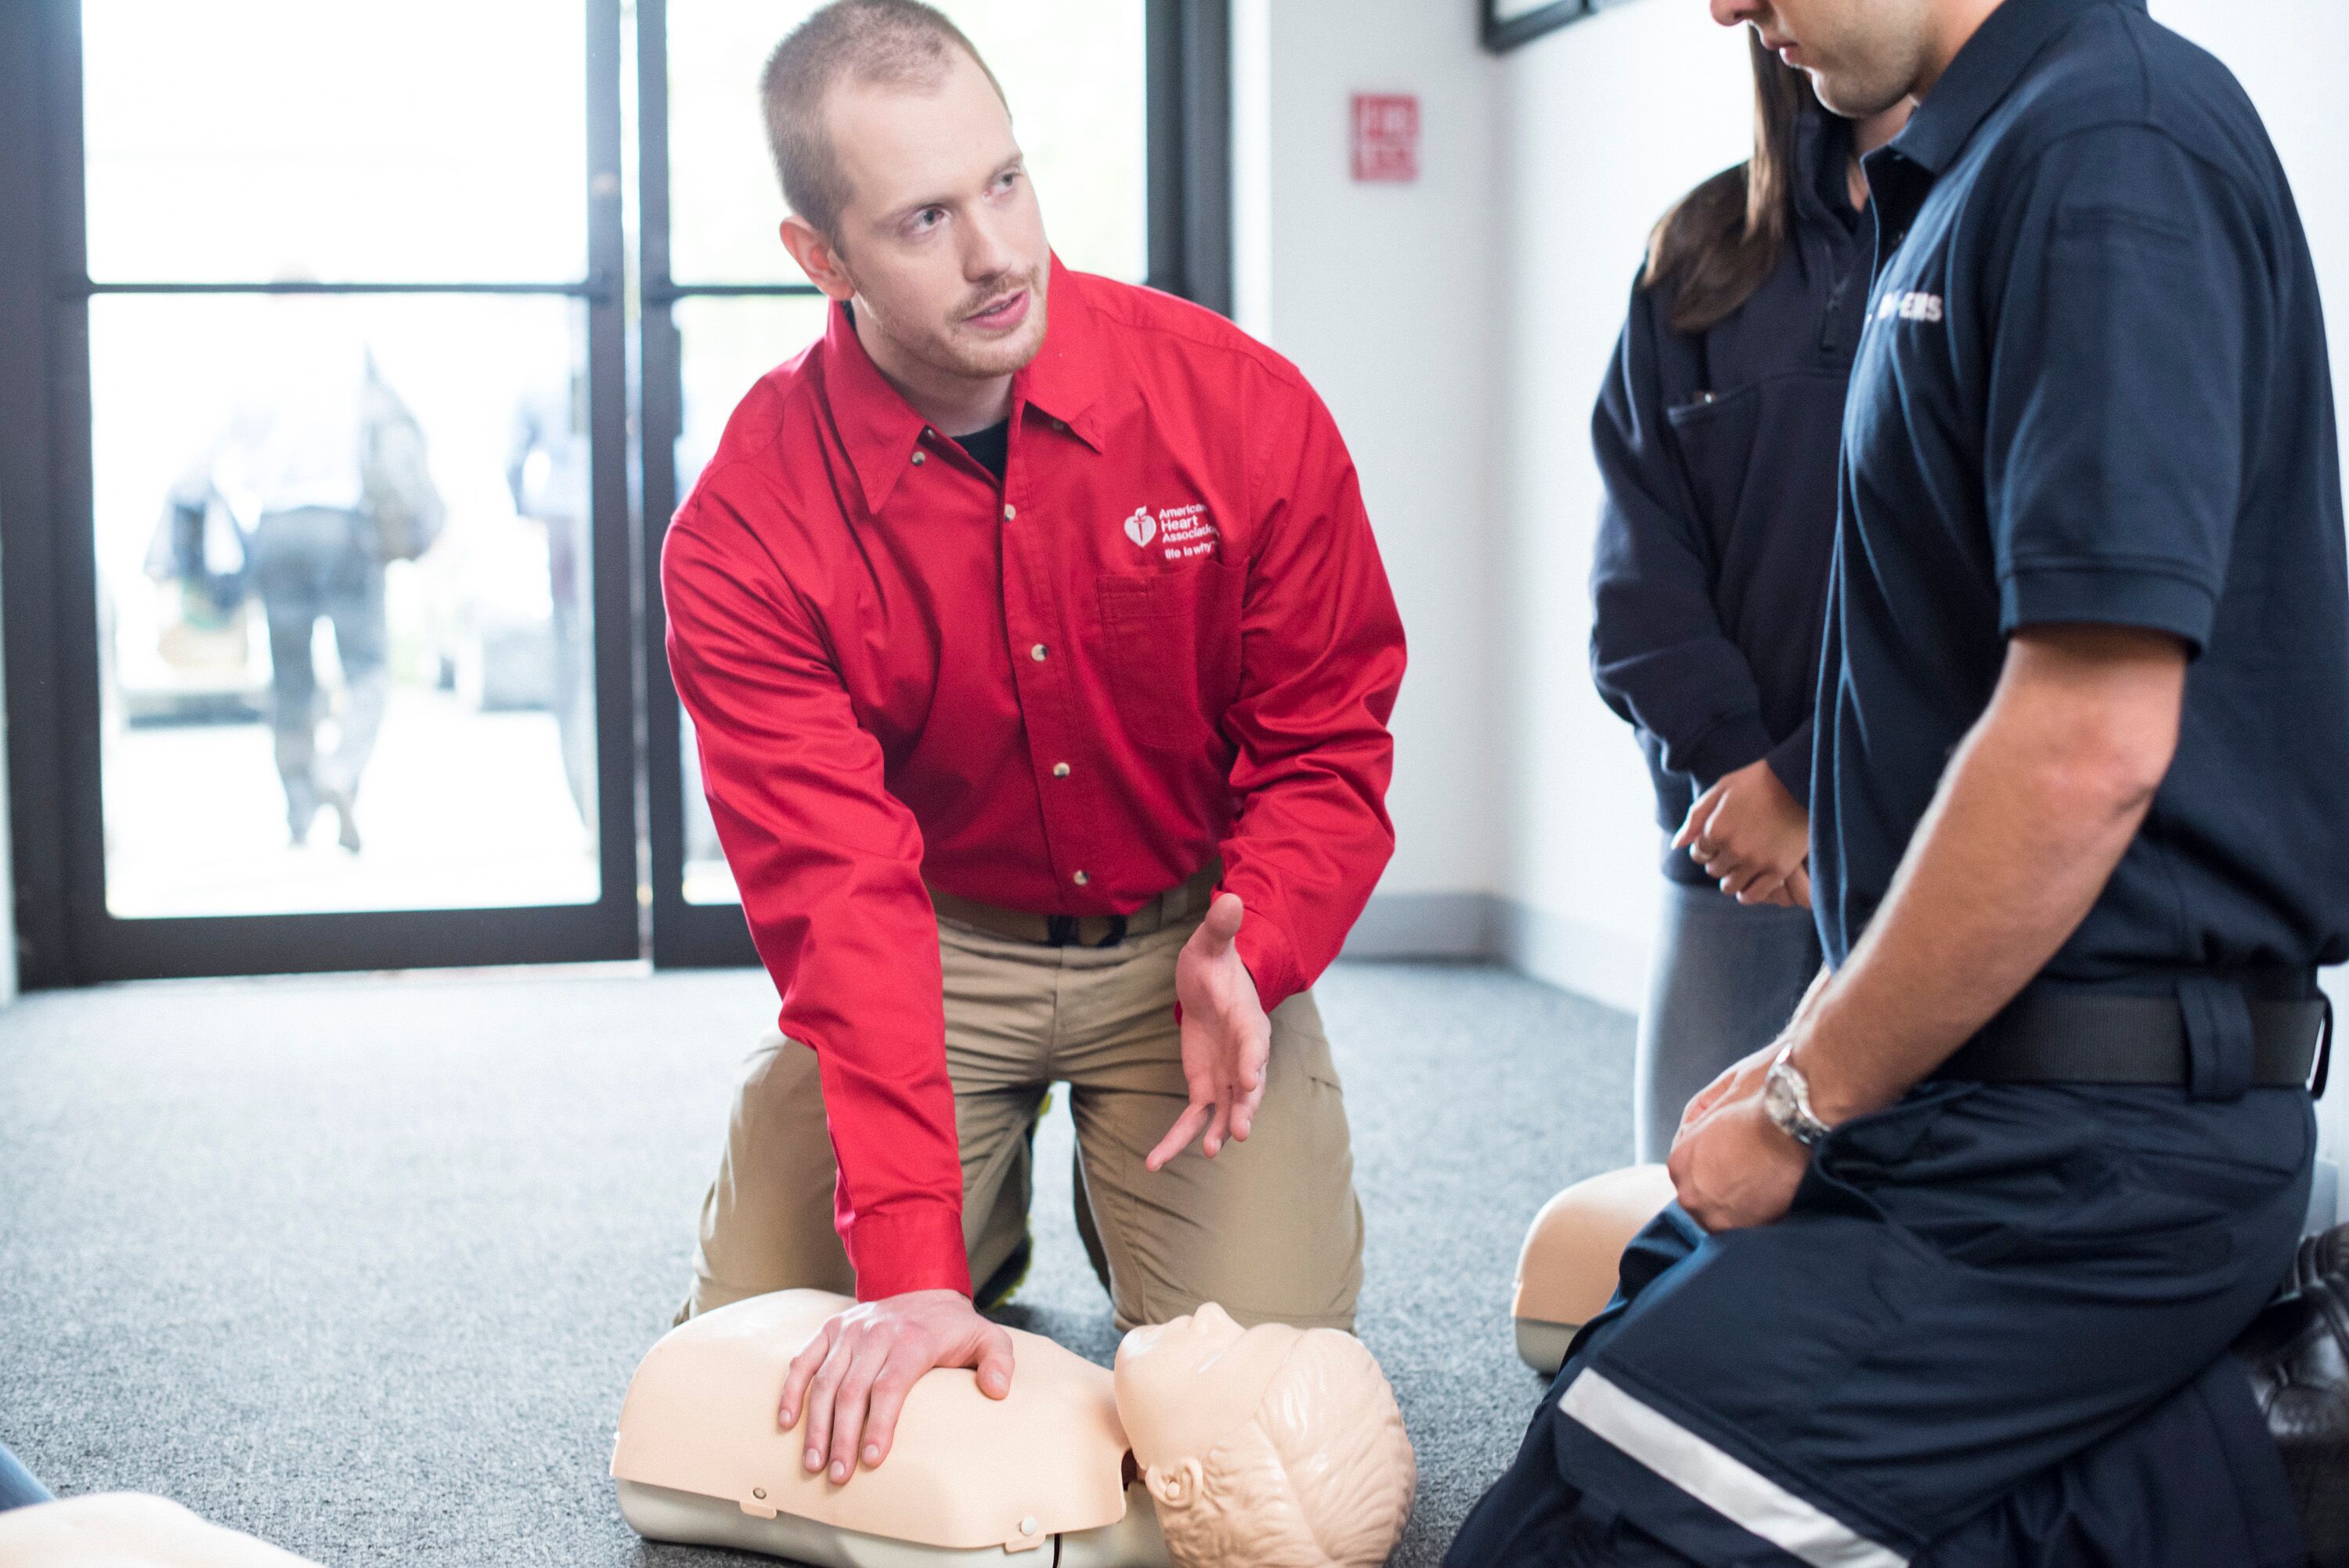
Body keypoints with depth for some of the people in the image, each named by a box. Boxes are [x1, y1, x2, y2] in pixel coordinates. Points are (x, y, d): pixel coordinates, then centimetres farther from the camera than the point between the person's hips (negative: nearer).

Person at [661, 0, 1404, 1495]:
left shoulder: (1245, 407, -17)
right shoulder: (745, 531, -19)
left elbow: (1326, 743, -6)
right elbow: (841, 897, -24)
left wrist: (1247, 953, -28)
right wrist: (911, 1268, -33)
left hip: (1186, 930, 0)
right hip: (930, 941, 0)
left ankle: (1126, 1198, 24)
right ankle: (982, 1222, 28)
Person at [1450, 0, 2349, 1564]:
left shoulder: (2116, 149, -16)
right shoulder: (1986, 162, 14)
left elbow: (2089, 742, -23)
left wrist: (1807, 1102, -13)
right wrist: (1809, 1051, 14)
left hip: (2086, 1142, -10)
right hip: (1997, 1089, 10)